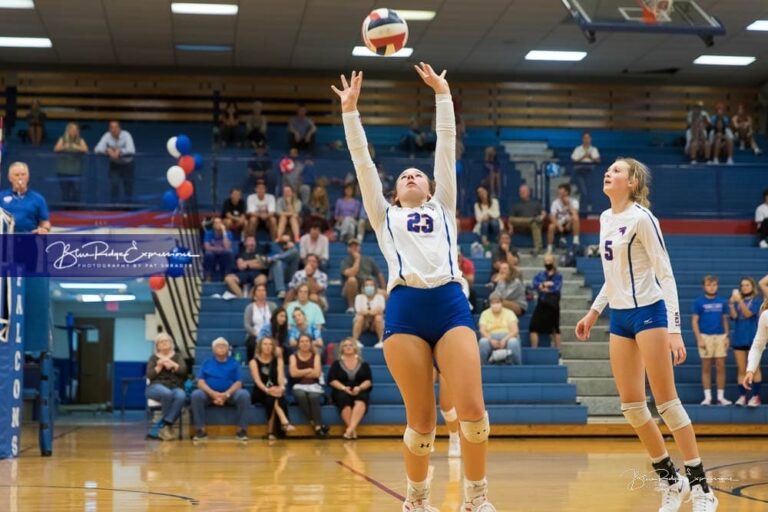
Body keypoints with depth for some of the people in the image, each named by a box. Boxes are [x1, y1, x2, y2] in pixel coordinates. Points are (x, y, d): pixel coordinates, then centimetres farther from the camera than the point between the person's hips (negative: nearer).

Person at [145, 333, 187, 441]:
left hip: (175, 387, 2)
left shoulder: (177, 356, 17)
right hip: (157, 387, -2)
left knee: (181, 396, -37)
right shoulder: (154, 358, 14)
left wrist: (172, 364, -15)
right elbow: (150, 376, 1)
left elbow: (183, 371, 0)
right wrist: (159, 366, -12)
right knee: (167, 393, -40)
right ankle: (168, 425, -19)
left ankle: (156, 430, -36)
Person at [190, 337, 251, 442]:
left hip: (230, 393, 0)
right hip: (210, 394, 0)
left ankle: (241, 430, -23)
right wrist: (213, 394, -19)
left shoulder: (234, 363, 12)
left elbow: (238, 383, 1)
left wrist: (226, 394, -19)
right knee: (196, 394, -31)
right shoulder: (207, 363, 14)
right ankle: (201, 430, -26)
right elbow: (200, 382, 1)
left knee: (244, 394, -31)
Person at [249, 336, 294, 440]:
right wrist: (267, 390, -34)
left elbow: (281, 375, -9)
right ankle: (284, 422, -49)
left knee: (273, 399, -34)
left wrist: (281, 387, -31)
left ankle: (271, 431, -37)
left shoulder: (278, 360, 9)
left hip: (276, 391, 2)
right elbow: (257, 380, -14)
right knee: (272, 397, -35)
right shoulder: (254, 361, 2)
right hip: (260, 393, -2)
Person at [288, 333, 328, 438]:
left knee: (313, 397, -35)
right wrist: (309, 370, -3)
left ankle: (317, 426, -38)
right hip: (299, 386, 0)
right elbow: (293, 373, -9)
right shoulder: (293, 356, 9)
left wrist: (301, 373, -3)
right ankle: (317, 425, -34)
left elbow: (317, 373, -5)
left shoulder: (315, 356, 10)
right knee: (301, 396, -35)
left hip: (314, 386, 0)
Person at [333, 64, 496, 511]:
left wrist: (442, 94, 24)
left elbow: (447, 146, 24)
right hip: (404, 309, 0)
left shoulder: (443, 208, 26)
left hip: (450, 303, 0)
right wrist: (350, 108, 19)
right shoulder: (385, 216, 26)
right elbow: (362, 159, 21)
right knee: (421, 419, -2)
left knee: (472, 409, -13)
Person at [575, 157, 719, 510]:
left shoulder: (640, 217, -12)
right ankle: (670, 482, 17)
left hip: (648, 312, -8)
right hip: (620, 316, 8)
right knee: (631, 406, 5)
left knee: (666, 402, -7)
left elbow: (665, 274, -14)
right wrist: (594, 312, 21)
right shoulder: (605, 219, 11)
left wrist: (674, 328, -20)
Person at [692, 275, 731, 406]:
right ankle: (707, 397, 6)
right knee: (706, 368, 1)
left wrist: (727, 337, 3)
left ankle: (721, 397, 5)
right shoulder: (699, 302, 2)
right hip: (705, 336, -2)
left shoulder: (722, 302, 10)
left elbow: (725, 320, 13)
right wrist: (699, 338, -8)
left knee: (720, 367, 0)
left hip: (720, 336, 2)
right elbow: (694, 321, 0)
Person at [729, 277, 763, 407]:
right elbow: (734, 316, -1)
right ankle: (742, 396, 6)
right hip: (739, 339, 4)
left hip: (752, 338, -4)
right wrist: (731, 303, -15)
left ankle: (756, 396, -1)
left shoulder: (757, 300, 0)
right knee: (741, 370, 4)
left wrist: (740, 300, -23)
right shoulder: (737, 300, 10)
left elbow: (748, 313, -14)